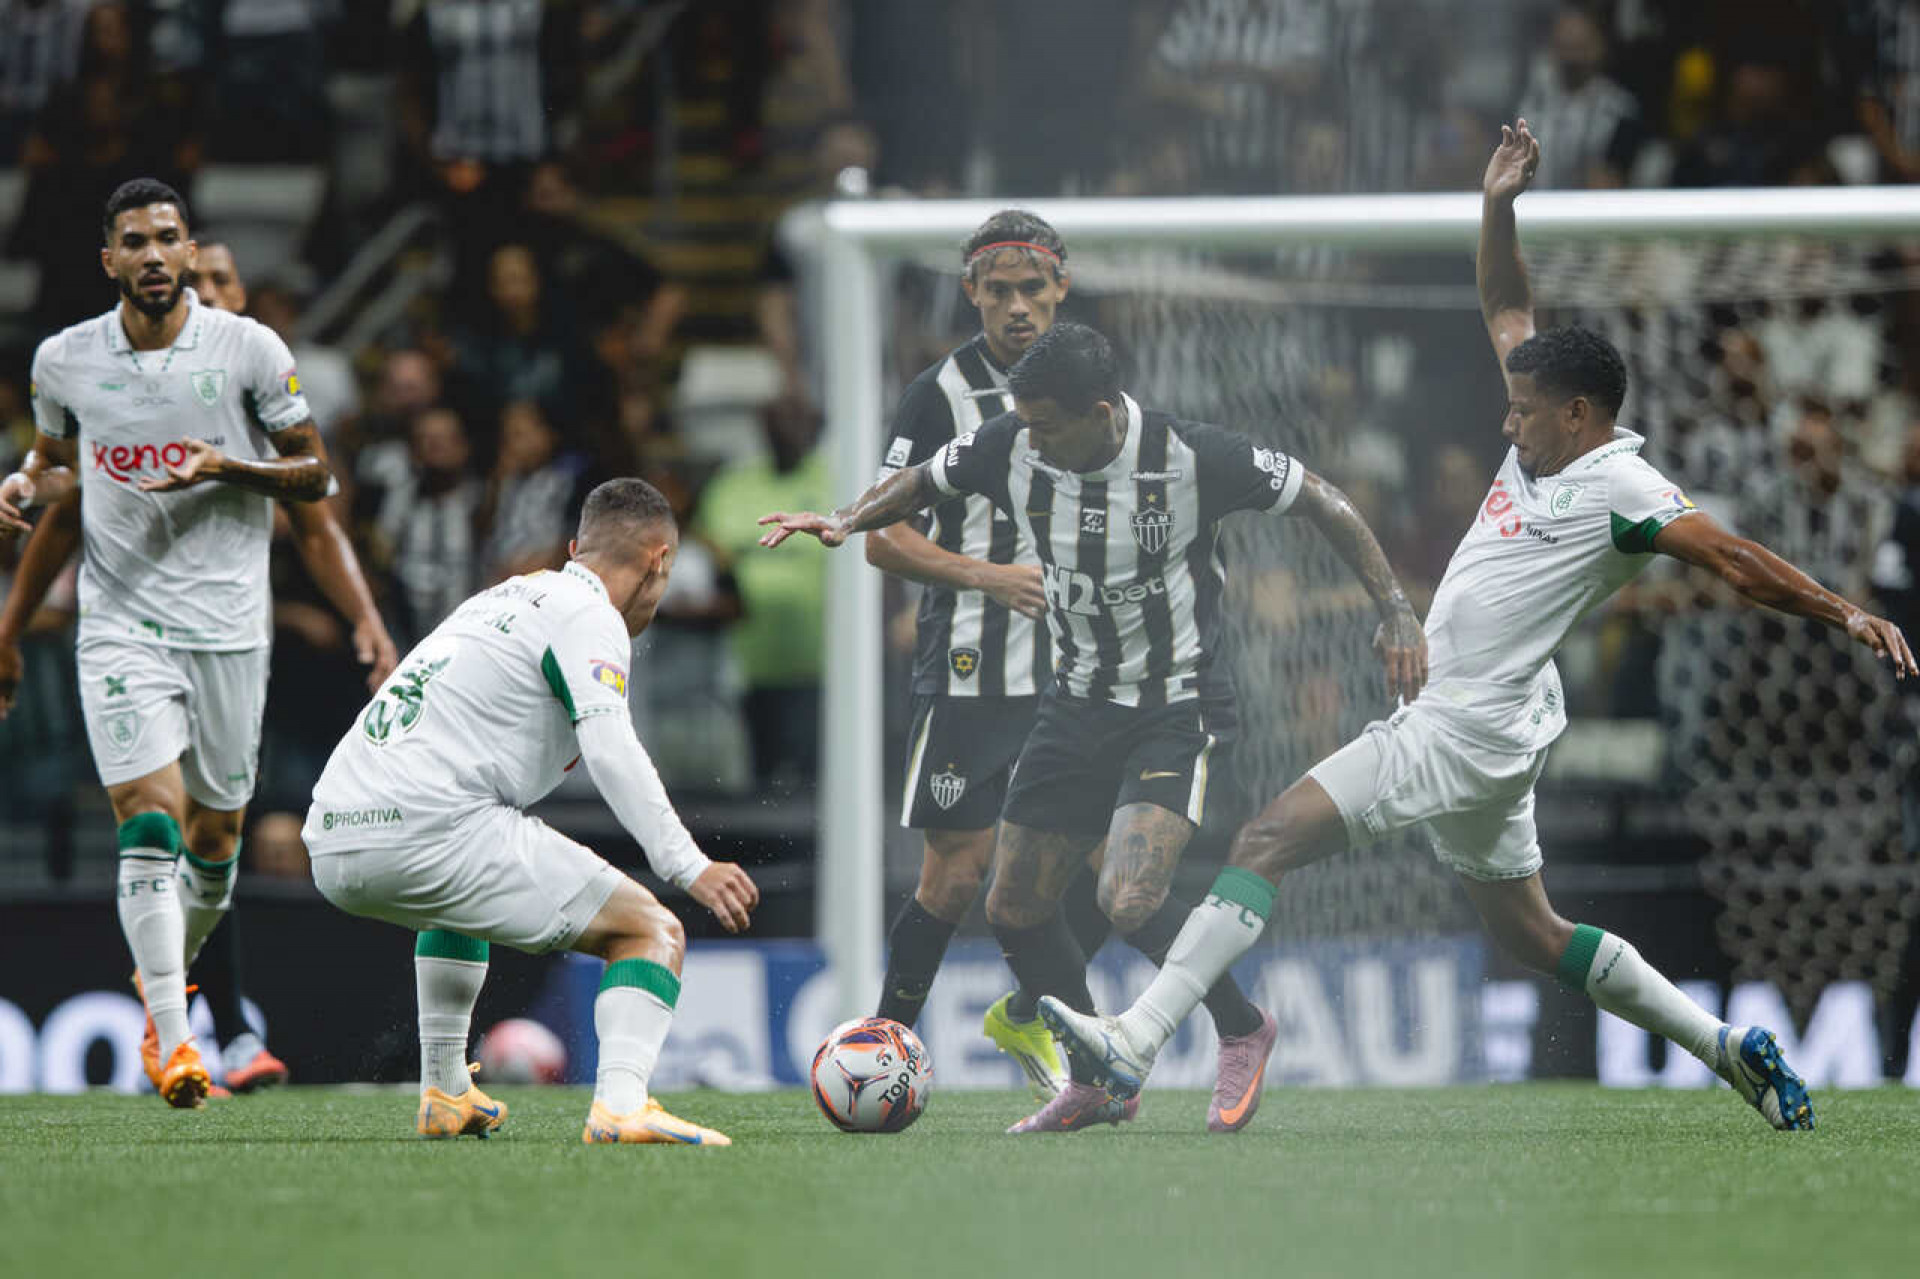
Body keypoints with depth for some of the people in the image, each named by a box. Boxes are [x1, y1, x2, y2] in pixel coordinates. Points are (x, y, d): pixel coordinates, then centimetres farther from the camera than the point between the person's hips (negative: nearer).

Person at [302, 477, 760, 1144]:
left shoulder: (504, 597, 25)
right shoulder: (589, 615, -1)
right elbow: (610, 751, -16)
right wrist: (688, 866, -20)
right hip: (430, 832, -9)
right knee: (653, 931, -3)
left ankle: (444, 1095, 38)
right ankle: (620, 1104, -26)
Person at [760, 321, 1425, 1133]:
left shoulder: (1191, 459, -23)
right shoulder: (1011, 451, -10)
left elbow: (1318, 499, -10)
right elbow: (921, 484, 11)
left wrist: (1395, 609, -12)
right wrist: (846, 522, -8)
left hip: (1177, 709, -6)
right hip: (1077, 702, 6)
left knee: (1129, 901, -24)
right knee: (1014, 911, 6)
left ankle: (1244, 1034, 2)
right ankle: (1095, 1084, 27)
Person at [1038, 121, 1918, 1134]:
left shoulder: (1619, 488, -12)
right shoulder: (1547, 444, 12)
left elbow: (1732, 559, -17)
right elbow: (1506, 312, 22)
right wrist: (1499, 206, 11)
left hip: (1470, 729, -10)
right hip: (1450, 723, 10)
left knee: (1270, 839, -16)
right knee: (1528, 933, 17)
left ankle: (1135, 1044, -21)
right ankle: (1729, 1049, 21)